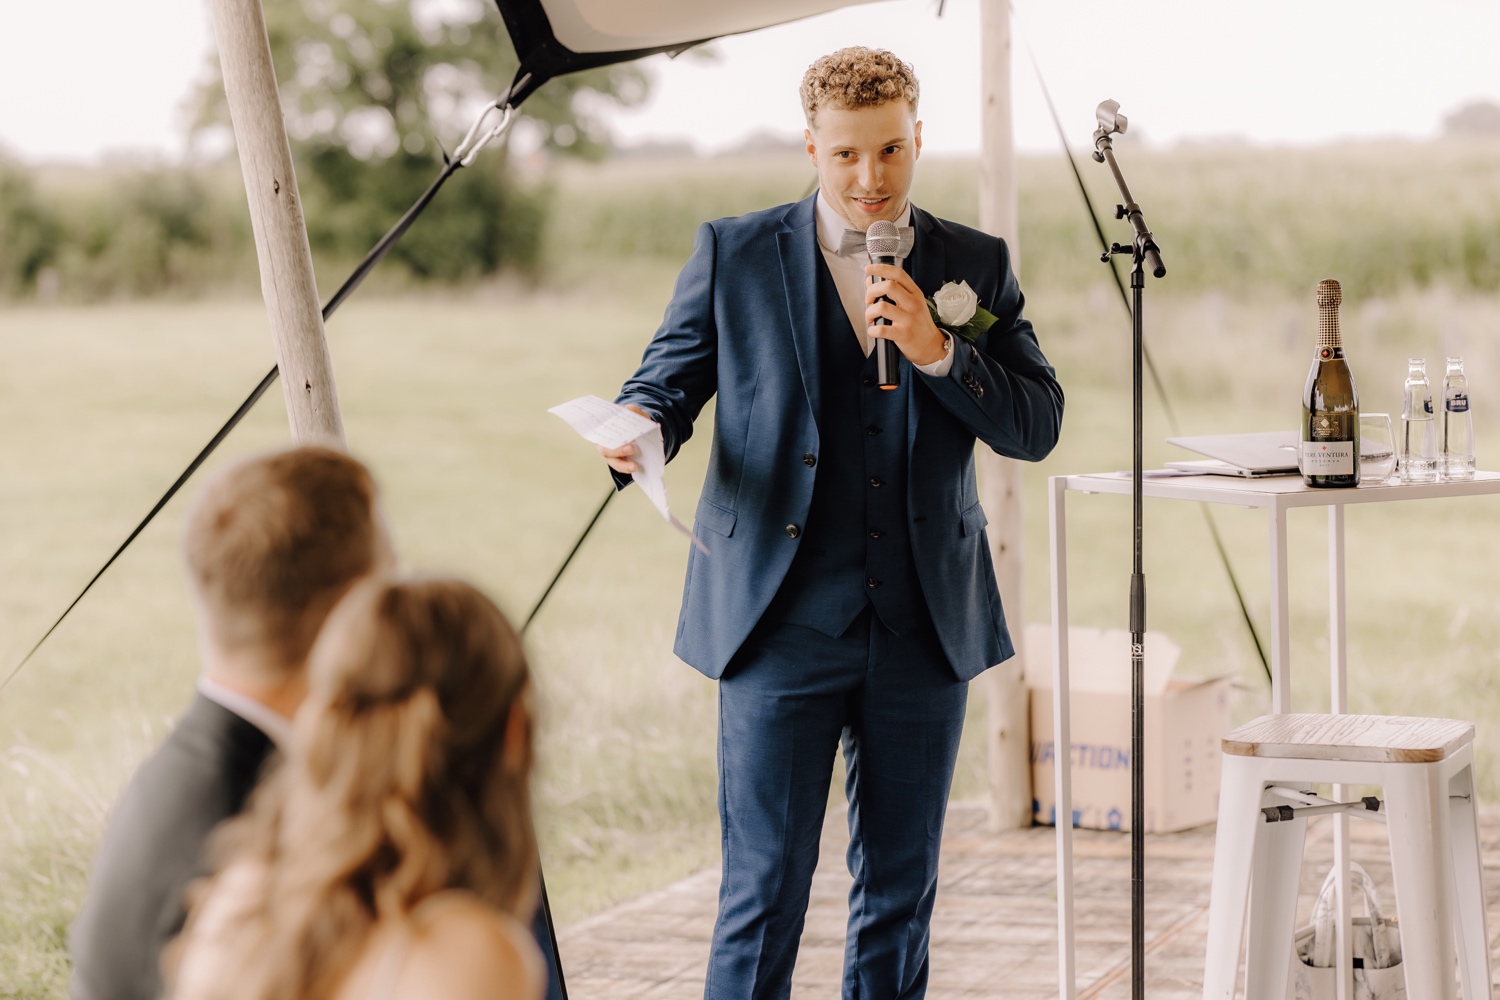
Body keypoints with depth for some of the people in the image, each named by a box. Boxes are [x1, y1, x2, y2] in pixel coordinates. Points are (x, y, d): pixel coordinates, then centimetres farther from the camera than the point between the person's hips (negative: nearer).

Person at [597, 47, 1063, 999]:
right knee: (765, 889, -3)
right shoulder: (734, 255, 2)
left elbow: (1038, 424, 2)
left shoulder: (976, 266, 7)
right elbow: (666, 382, 3)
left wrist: (936, 352, -13)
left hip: (924, 626, 3)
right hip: (782, 624, -2)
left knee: (900, 887, 11)